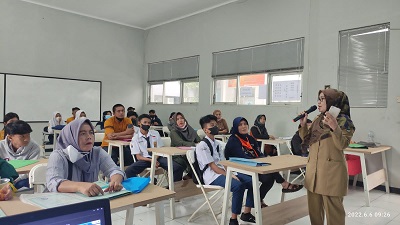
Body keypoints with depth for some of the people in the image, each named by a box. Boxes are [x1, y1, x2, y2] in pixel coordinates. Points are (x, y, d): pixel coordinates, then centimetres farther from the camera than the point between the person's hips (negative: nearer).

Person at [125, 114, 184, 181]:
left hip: (158, 157, 1)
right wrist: (150, 160, -20)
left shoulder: (155, 134, 8)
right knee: (128, 171, -31)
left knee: (178, 168, -23)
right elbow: (138, 157, -2)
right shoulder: (135, 138, 2)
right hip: (145, 159, -1)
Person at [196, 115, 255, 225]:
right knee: (238, 185, -32)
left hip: (223, 172, 9)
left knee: (251, 181, -7)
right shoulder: (202, 145, -10)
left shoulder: (217, 143, 18)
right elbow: (212, 166, -15)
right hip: (212, 176, -9)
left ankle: (246, 213, 5)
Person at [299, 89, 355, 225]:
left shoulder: (343, 120, -7)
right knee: (314, 207, 15)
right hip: (313, 168, 7)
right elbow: (307, 141, 15)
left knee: (332, 209, 1)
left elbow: (342, 145, -17)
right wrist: (303, 125, 1)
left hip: (332, 170, -6)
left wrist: (334, 127, -31)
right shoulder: (317, 120, 12)